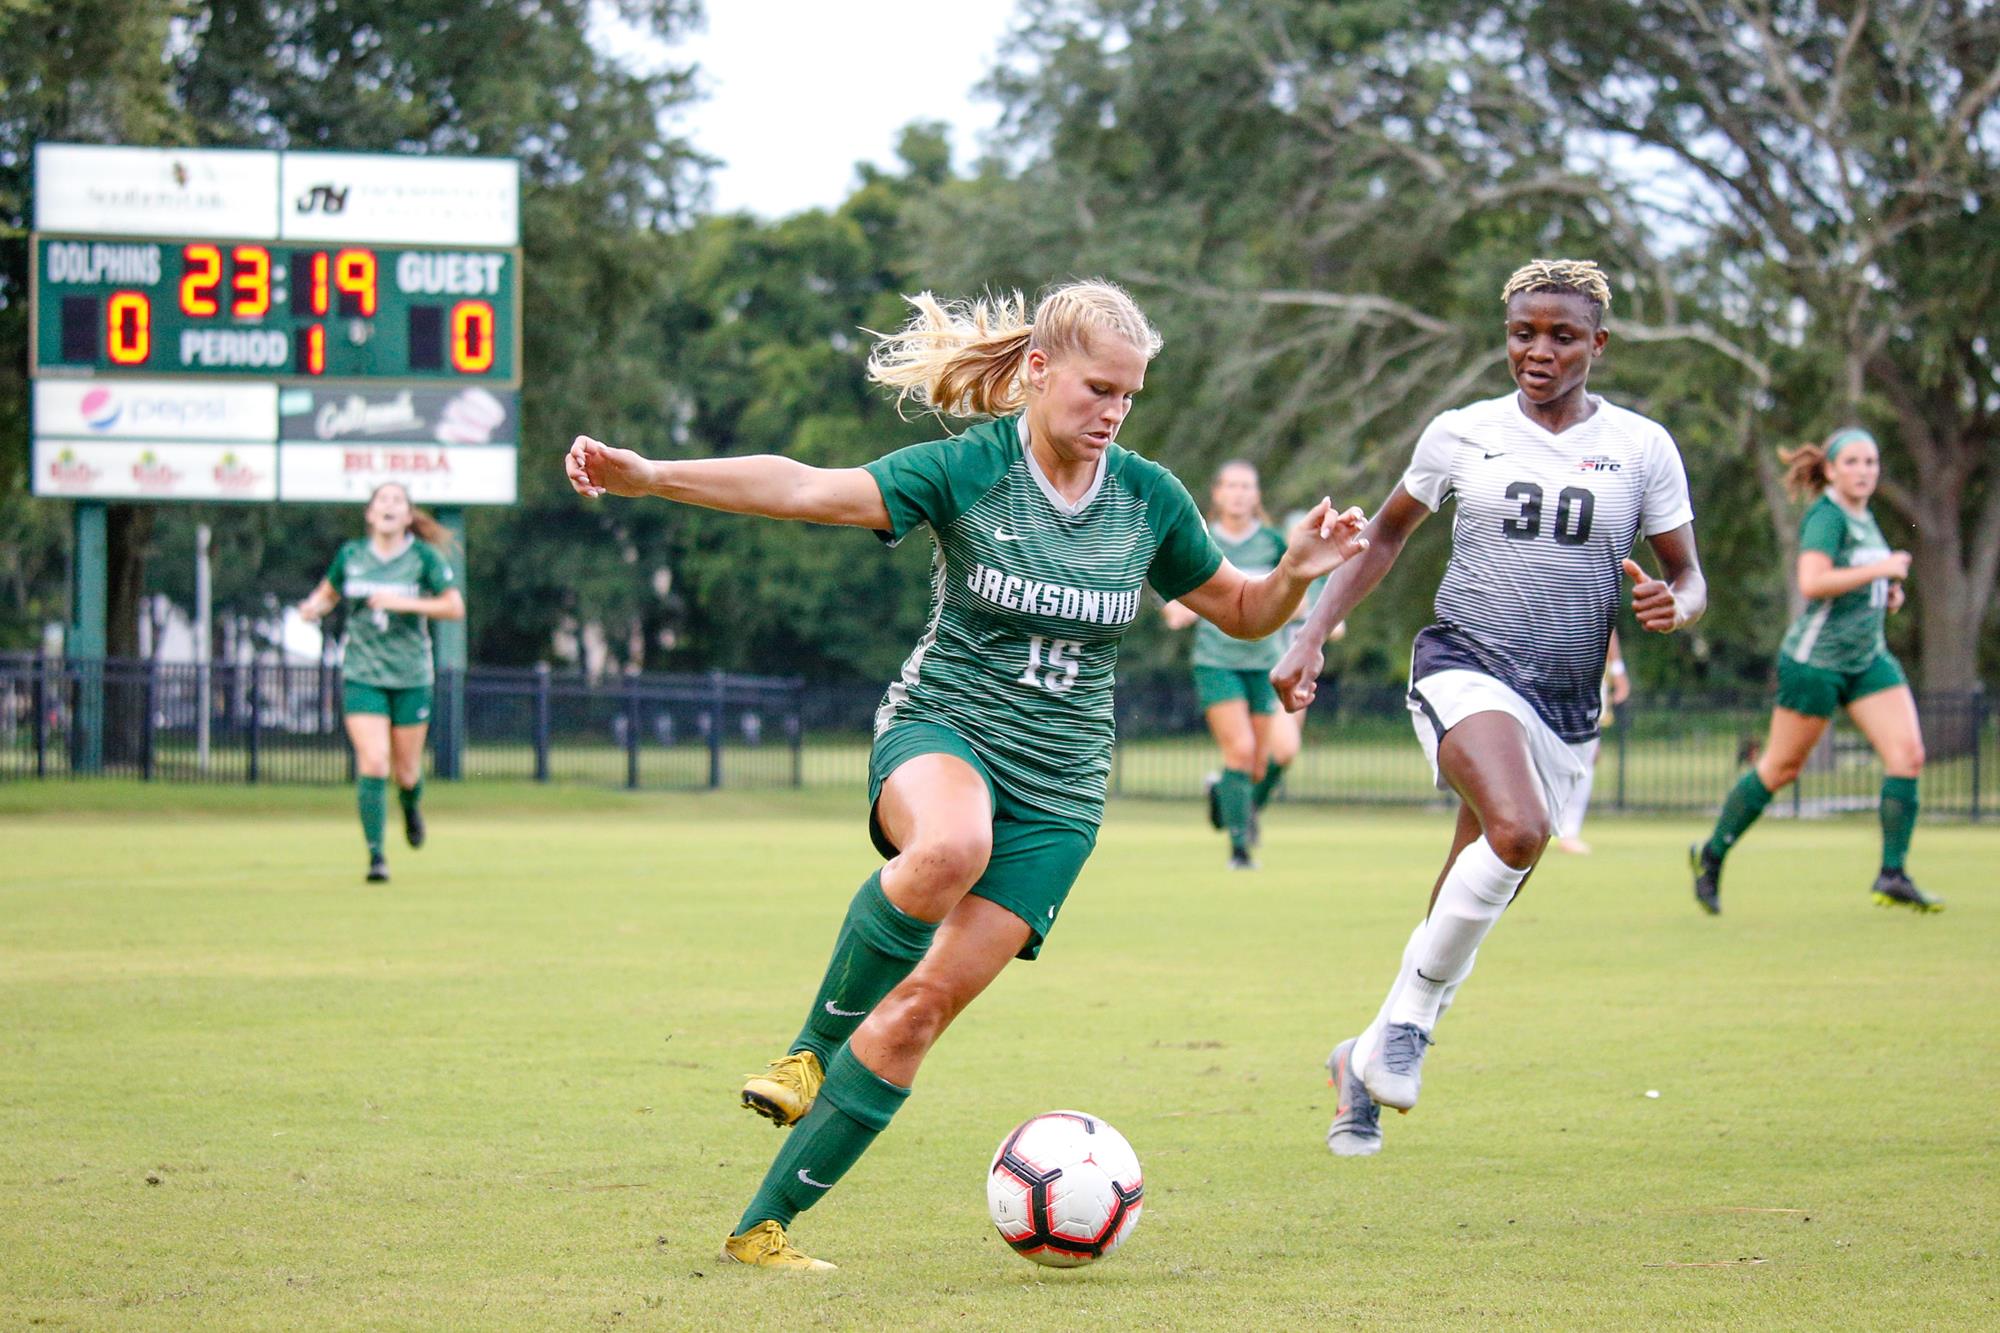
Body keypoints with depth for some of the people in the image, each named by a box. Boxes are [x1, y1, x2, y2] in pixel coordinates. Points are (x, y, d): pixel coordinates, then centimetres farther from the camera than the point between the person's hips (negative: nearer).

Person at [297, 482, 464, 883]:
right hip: (362, 677, 0)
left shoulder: (424, 557, -4)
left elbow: (455, 607, -9)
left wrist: (404, 603, -19)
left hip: (411, 678, 0)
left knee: (406, 772, 6)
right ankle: (375, 855, -9)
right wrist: (313, 607, -5)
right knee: (373, 764, -15)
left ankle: (411, 808, 44)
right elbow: (327, 593, 19)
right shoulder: (350, 555, 3)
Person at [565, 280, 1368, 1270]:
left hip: (1056, 787, 3)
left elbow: (1241, 613, 16)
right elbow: (805, 490, -21)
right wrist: (646, 476, -33)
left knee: (928, 1001, -9)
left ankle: (765, 1225, 0)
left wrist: (1296, 572, -6)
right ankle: (814, 1048, -17)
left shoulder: (1148, 499, 2)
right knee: (949, 851, -40)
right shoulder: (966, 470, -10)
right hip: (940, 732, -3)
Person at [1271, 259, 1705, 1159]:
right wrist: (1312, 636, 9)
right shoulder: (1461, 434, 4)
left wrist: (1672, 606, -16)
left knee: (1475, 907, 6)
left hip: (1567, 705, 3)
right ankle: (1409, 1015, -16)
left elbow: (1688, 577, 8)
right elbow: (1386, 534, 17)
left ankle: (1368, 1059, 27)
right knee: (1516, 829, -32)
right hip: (1465, 669, -3)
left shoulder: (1642, 448, 5)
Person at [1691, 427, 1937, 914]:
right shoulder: (1826, 516, -14)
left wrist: (1888, 593, 10)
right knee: (1781, 767, 3)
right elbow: (1810, 583, -29)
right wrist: (1881, 569, -23)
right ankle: (1711, 856, 21)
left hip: (1867, 658, 8)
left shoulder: (1864, 519, 12)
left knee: (1908, 754, -9)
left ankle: (1893, 877, -7)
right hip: (1815, 659, -8)